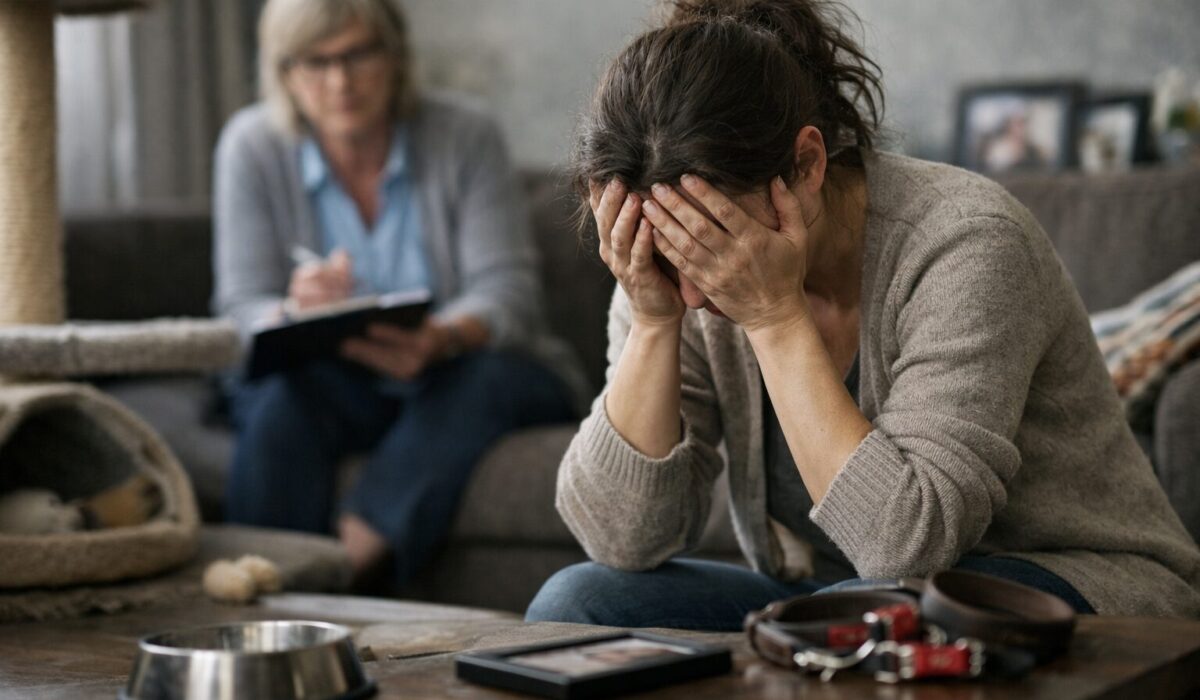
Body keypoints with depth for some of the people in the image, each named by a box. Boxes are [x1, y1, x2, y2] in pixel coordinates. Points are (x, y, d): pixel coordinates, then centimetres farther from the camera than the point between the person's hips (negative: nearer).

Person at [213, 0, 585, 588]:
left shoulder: (464, 136, -9)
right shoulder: (253, 147, -6)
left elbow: (508, 292, -15)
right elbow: (243, 308, -9)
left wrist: (441, 339, -39)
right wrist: (293, 315, -35)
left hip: (462, 373, 0)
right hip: (340, 387, 0)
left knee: (488, 377, -33)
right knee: (283, 392, -32)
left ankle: (356, 554, -39)